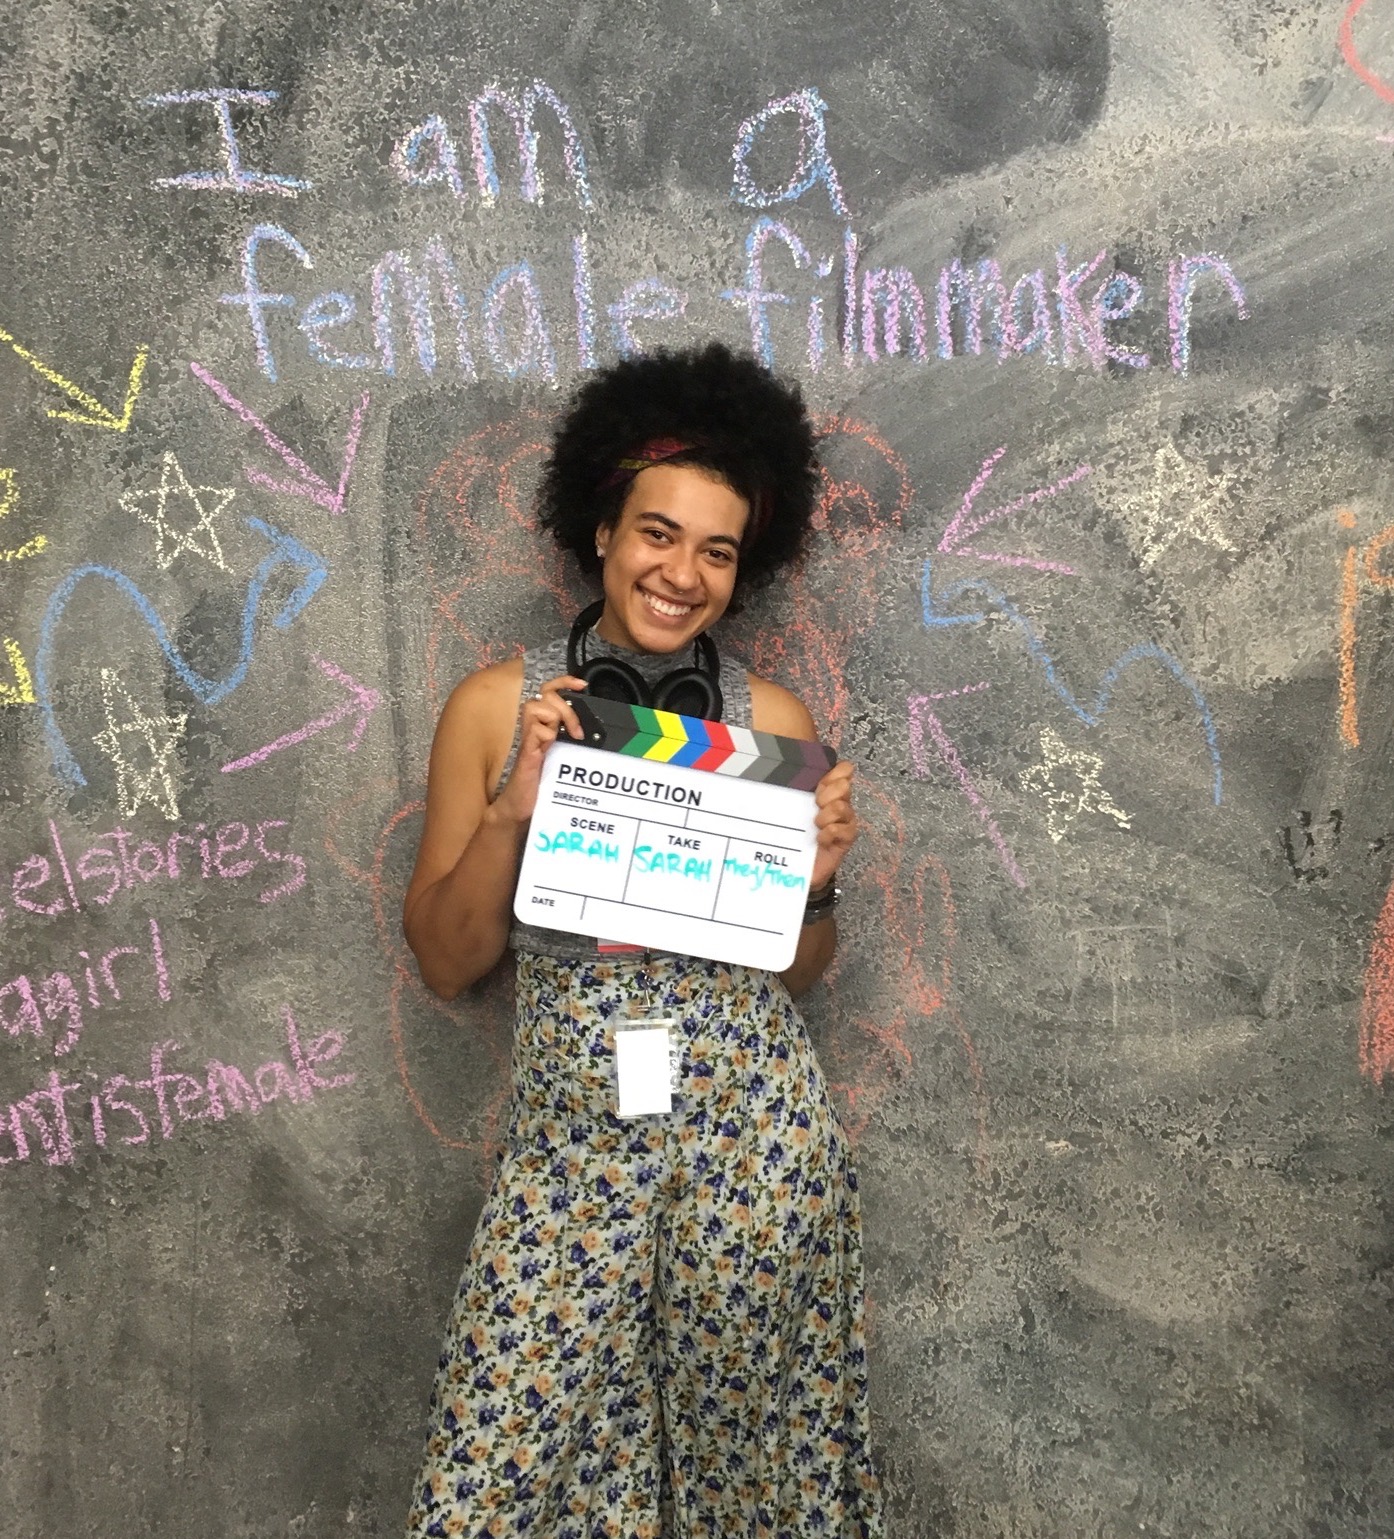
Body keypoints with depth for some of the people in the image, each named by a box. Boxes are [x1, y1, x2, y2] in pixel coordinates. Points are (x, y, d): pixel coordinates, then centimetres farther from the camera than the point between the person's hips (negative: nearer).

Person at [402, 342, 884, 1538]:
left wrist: (817, 879, -10)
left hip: (758, 1125, 1)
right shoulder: (499, 705, -2)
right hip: (573, 1130, 0)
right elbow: (446, 962, 0)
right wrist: (512, 809, -14)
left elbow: (801, 967, 10)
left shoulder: (775, 718, 1)